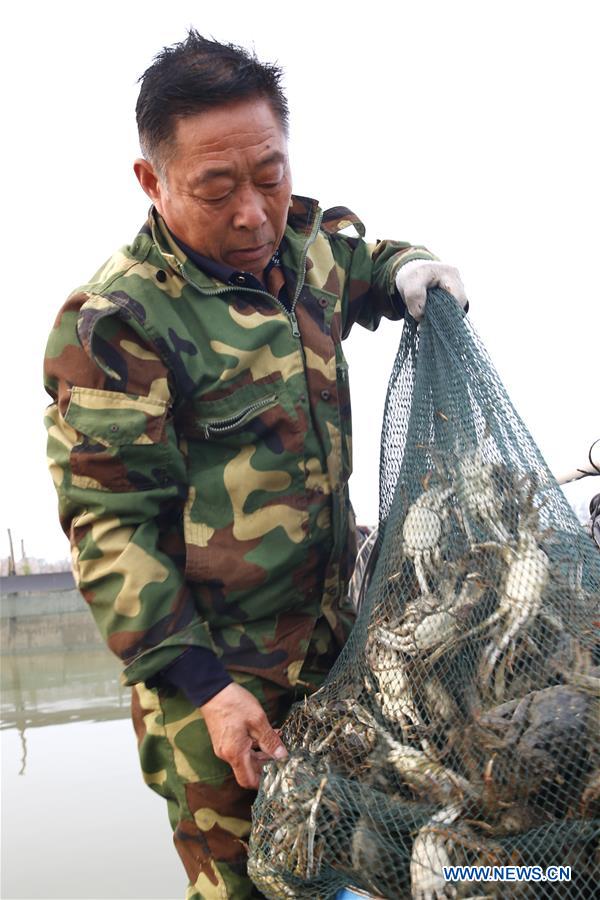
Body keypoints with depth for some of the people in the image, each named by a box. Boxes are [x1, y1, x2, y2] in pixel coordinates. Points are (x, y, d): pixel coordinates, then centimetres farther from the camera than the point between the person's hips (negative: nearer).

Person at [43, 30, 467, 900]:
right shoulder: (115, 321, -19)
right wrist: (202, 686, -21)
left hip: (333, 647, 6)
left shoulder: (308, 245, 3)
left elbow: (362, 259, 29)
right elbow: (110, 526, -18)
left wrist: (408, 270, 5)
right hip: (213, 674, -6)